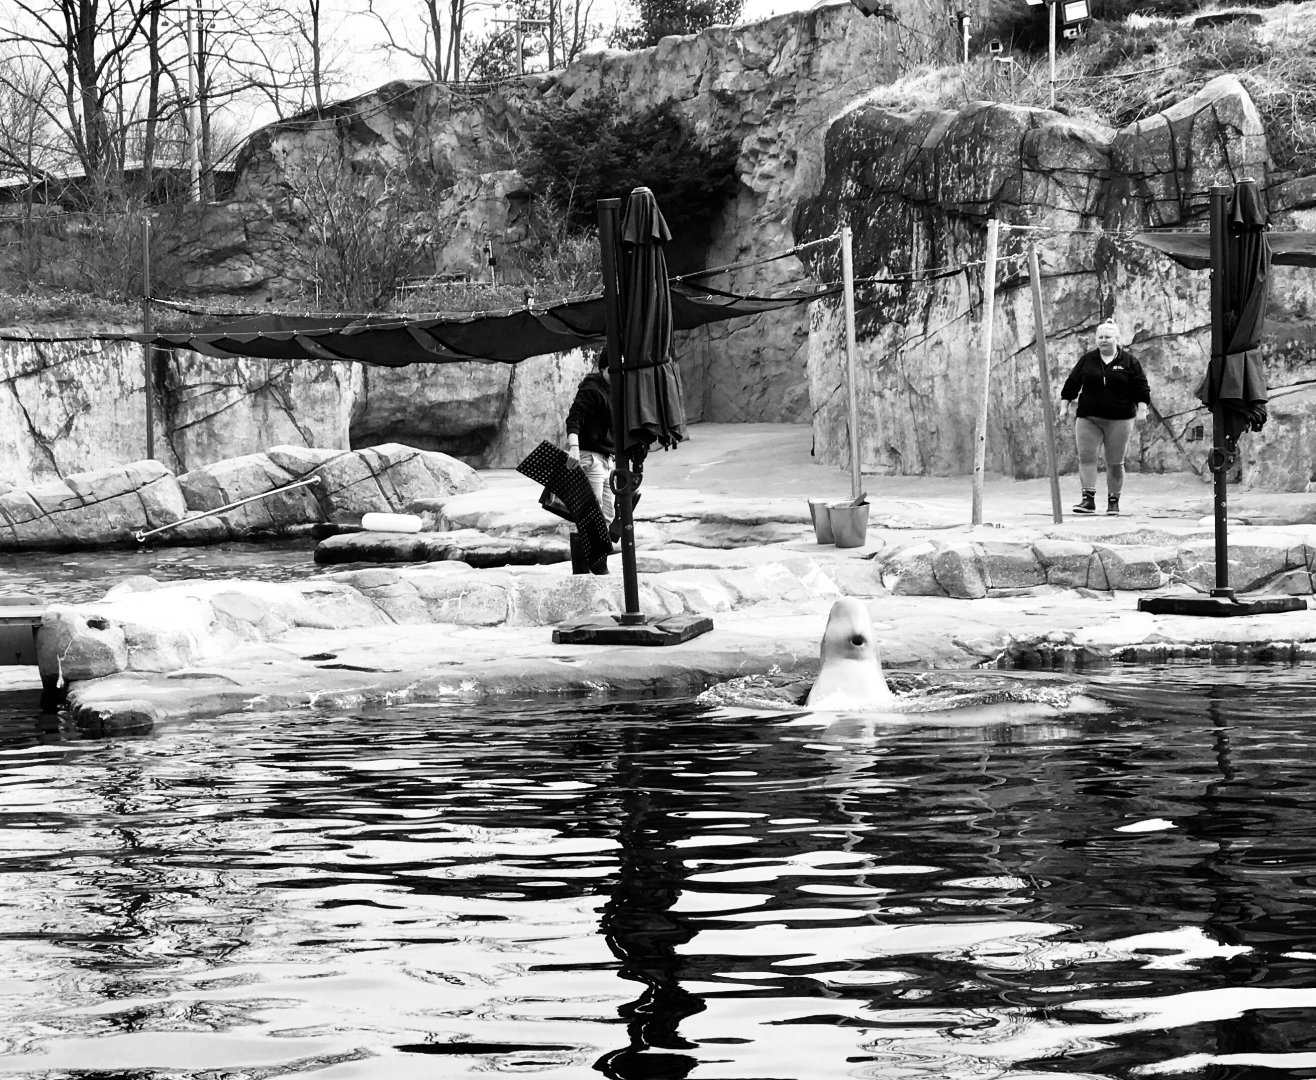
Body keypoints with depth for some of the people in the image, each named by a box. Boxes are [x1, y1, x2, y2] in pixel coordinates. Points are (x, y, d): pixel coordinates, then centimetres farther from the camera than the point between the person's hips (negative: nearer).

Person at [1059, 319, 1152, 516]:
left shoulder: (1129, 361, 2)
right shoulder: (1087, 359, 7)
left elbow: (1141, 388, 3)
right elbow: (1072, 382, 14)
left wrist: (1142, 406, -6)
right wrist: (1066, 403, 12)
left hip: (1119, 420, -2)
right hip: (1088, 418, 2)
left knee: (1115, 463, 2)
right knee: (1086, 457, -10)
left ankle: (1113, 501, 12)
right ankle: (1088, 498, -11)